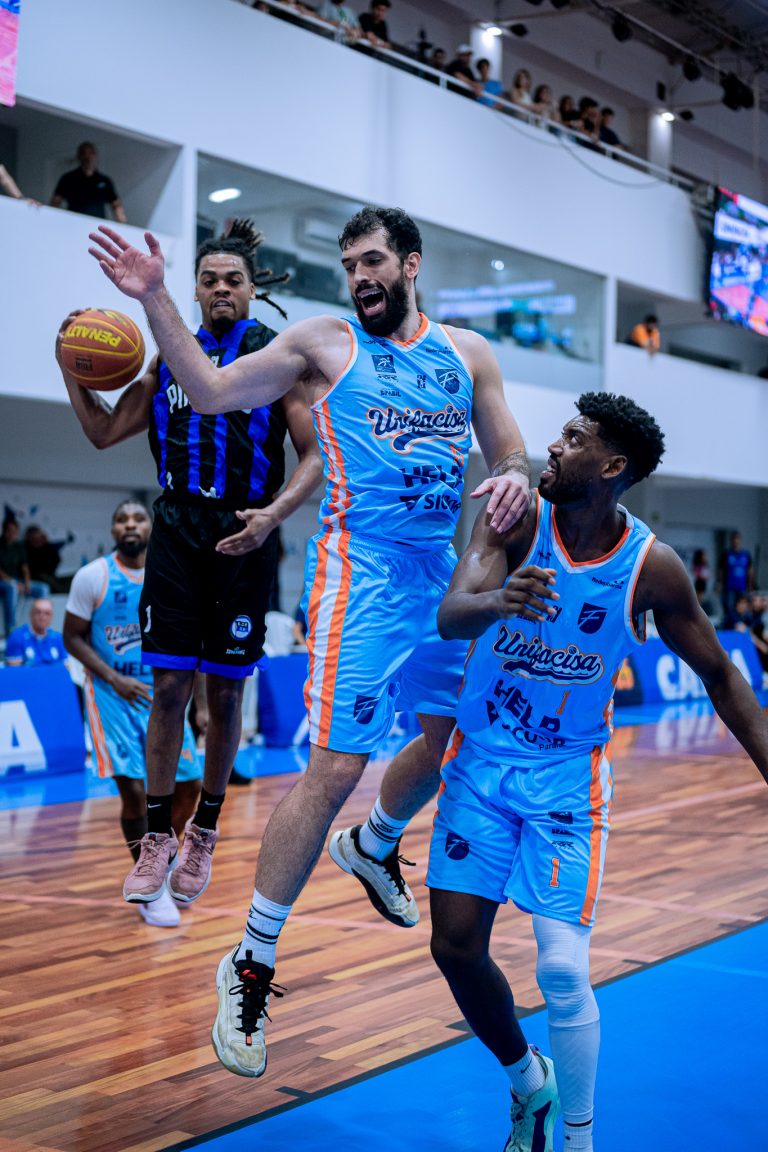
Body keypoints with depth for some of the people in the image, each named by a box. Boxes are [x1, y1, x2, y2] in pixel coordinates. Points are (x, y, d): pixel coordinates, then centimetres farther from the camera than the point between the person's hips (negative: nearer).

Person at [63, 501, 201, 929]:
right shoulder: (93, 576, -9)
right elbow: (74, 638, -5)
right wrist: (114, 678, -18)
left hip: (162, 693, 4)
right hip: (113, 694, -4)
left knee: (189, 786, 2)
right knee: (135, 789, -13)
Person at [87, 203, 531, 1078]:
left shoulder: (468, 353, 12)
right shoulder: (325, 341, 0)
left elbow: (509, 455, 15)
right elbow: (212, 390, -6)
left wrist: (514, 479, -10)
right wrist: (155, 300, -17)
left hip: (443, 570, 6)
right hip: (363, 572, -6)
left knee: (455, 735, 19)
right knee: (334, 767, -13)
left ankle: (372, 848, 49)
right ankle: (250, 965, -3)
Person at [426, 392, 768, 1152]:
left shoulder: (651, 567, -14)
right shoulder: (517, 521, -14)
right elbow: (450, 617, -29)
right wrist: (498, 603, -52)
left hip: (566, 776, -2)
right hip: (481, 760, 2)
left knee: (562, 972, -9)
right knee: (456, 946, 2)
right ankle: (529, 1082, 30)